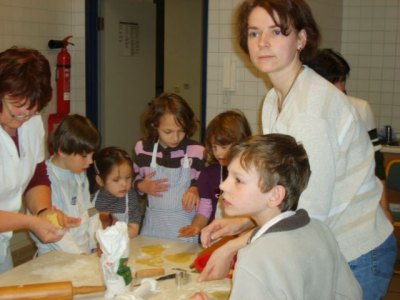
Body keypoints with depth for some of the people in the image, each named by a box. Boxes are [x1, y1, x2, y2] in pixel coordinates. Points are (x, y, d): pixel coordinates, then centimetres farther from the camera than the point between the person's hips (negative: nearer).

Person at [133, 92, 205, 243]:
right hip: (153, 223, 3)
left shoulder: (197, 152, -10)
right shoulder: (143, 149, -2)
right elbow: (134, 179, 12)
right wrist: (142, 186, -8)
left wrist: (195, 189, -17)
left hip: (185, 224, -2)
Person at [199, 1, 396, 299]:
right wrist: (242, 222, -3)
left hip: (356, 256, -8)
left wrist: (232, 248, -19)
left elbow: (310, 213, -24)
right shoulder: (274, 101, 5)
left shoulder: (313, 106, -24)